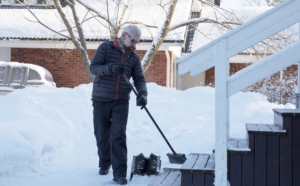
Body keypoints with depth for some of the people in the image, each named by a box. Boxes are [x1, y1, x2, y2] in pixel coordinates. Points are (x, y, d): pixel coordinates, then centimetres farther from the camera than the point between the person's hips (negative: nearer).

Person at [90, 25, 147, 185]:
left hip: (121, 101, 1)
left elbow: (139, 79, 0)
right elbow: (93, 67, -11)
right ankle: (104, 164, 33)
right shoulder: (106, 47, -3)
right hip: (101, 100, -1)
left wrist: (142, 93, -21)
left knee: (118, 136, -10)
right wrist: (111, 68, -29)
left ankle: (119, 173, -10)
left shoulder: (134, 57, 7)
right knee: (102, 135, 9)